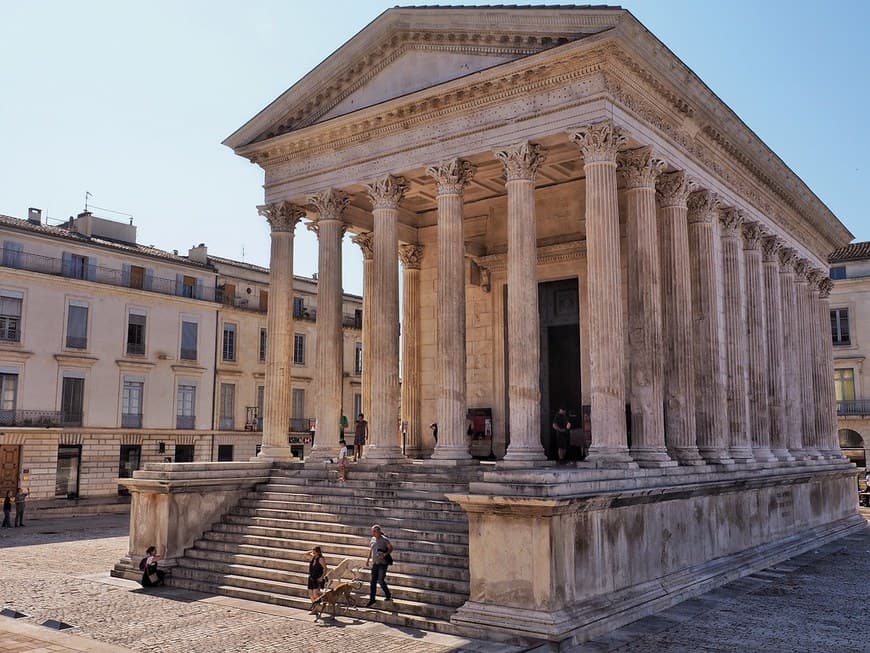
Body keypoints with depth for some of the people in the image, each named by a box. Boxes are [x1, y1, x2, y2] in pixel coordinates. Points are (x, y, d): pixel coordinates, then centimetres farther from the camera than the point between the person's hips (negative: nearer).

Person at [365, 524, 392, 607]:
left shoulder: (384, 539, -11)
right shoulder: (372, 539, 9)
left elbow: (391, 548, -11)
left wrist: (385, 554, -24)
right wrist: (368, 559, 19)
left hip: (382, 563, -6)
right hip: (375, 563, 6)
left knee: (381, 580, -10)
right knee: (373, 581, 5)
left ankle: (388, 595, 12)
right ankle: (372, 599, 12)